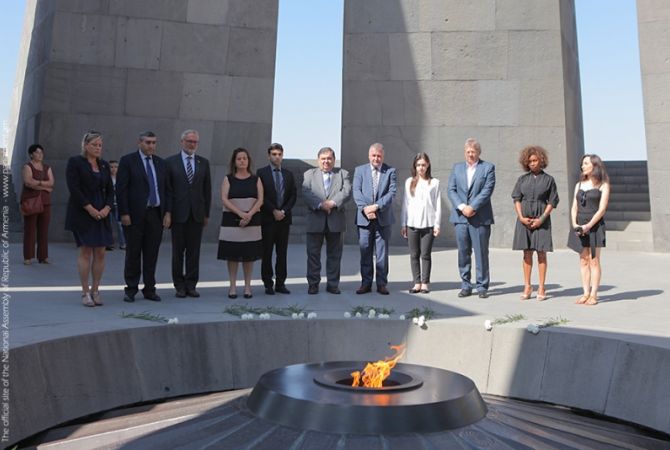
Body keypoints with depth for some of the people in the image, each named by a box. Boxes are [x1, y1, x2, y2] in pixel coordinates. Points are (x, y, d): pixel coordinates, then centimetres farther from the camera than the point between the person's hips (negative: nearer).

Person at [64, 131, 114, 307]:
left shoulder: (104, 165, 14)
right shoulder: (75, 162, -1)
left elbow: (110, 190, 12)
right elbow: (74, 189, -10)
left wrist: (107, 208, -5)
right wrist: (90, 209, -14)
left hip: (102, 214, 5)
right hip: (82, 213, -5)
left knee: (100, 252, 1)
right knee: (85, 251, -4)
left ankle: (95, 291, 9)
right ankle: (85, 292, 3)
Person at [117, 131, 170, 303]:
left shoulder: (161, 163, 13)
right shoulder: (127, 161, -1)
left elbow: (166, 190, 14)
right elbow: (121, 189, -6)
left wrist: (167, 211, 5)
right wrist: (124, 213, -12)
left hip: (156, 214, 4)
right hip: (135, 215, -4)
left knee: (152, 254, 7)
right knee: (133, 253, 4)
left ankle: (149, 289, 15)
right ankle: (130, 289, 14)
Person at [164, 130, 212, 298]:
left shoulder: (204, 163, 9)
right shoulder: (170, 162, 2)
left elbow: (207, 189, 10)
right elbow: (167, 188, 1)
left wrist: (207, 213, 7)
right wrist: (167, 212, -5)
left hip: (197, 214, 2)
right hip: (178, 213, -2)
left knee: (194, 251, 4)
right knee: (178, 251, 5)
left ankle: (191, 285, 12)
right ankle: (179, 286, 14)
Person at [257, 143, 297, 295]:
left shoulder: (288, 174, 13)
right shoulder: (261, 173, 1)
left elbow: (293, 196, 8)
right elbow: (261, 196, -6)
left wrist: (283, 211, -5)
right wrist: (274, 211, -11)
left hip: (284, 218, 3)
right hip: (268, 219, -3)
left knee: (282, 253, 5)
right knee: (267, 253, 1)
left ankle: (280, 283, 10)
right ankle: (268, 284, 7)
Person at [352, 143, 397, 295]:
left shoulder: (390, 171, 6)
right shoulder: (360, 170, 9)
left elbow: (392, 193, -5)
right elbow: (356, 192, -1)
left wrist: (377, 206, -17)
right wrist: (365, 208, -16)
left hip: (383, 218, -1)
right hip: (364, 218, 1)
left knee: (382, 253, 4)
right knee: (365, 252, 5)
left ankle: (382, 284, 12)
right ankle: (366, 283, 13)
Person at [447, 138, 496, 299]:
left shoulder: (488, 168, 4)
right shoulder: (457, 167, 14)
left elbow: (487, 191, -6)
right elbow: (451, 189, 6)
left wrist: (472, 207, -14)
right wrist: (461, 207, -9)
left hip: (480, 218, -3)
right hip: (460, 217, 3)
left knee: (481, 253, 0)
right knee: (463, 253, 6)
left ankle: (482, 286, 8)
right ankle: (466, 286, 14)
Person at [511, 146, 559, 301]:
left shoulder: (548, 180, 3)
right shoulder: (522, 179, 9)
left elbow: (552, 202, 0)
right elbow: (516, 199, 7)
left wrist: (541, 219, -10)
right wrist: (521, 217, -6)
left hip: (541, 220, -2)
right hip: (524, 220, 2)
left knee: (541, 253, 1)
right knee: (527, 253, 5)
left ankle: (541, 288, 7)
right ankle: (527, 286, 12)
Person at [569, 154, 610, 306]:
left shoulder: (603, 185, 1)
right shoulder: (579, 185, 15)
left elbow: (602, 209, -8)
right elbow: (574, 207, 10)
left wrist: (589, 225, -18)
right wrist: (574, 224, -6)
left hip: (595, 226, -5)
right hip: (580, 227, 5)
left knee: (594, 260, -3)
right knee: (583, 260, 5)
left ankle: (593, 295, 0)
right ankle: (586, 293, 8)